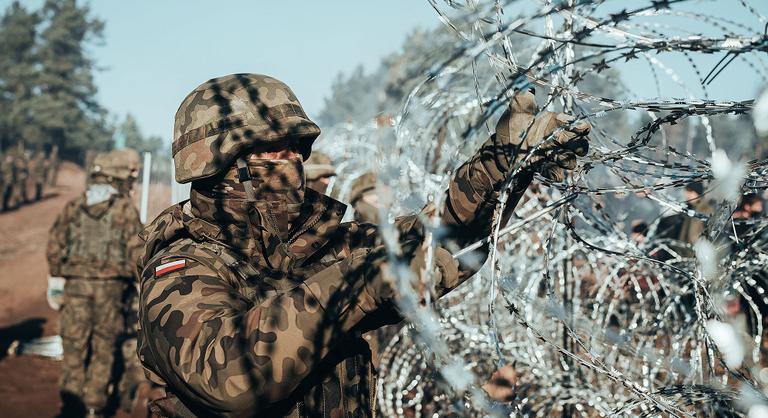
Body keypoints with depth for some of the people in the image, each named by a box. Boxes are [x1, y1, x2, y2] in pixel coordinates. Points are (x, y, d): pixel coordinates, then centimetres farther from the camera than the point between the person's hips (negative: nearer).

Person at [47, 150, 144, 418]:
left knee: (73, 344, 9)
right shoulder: (125, 208, -2)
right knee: (103, 345, 10)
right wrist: (133, 276, 7)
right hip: (110, 284, -1)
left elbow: (54, 244, 5)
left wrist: (59, 274, 16)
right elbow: (135, 247, -7)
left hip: (76, 283, 2)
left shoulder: (73, 206, 5)